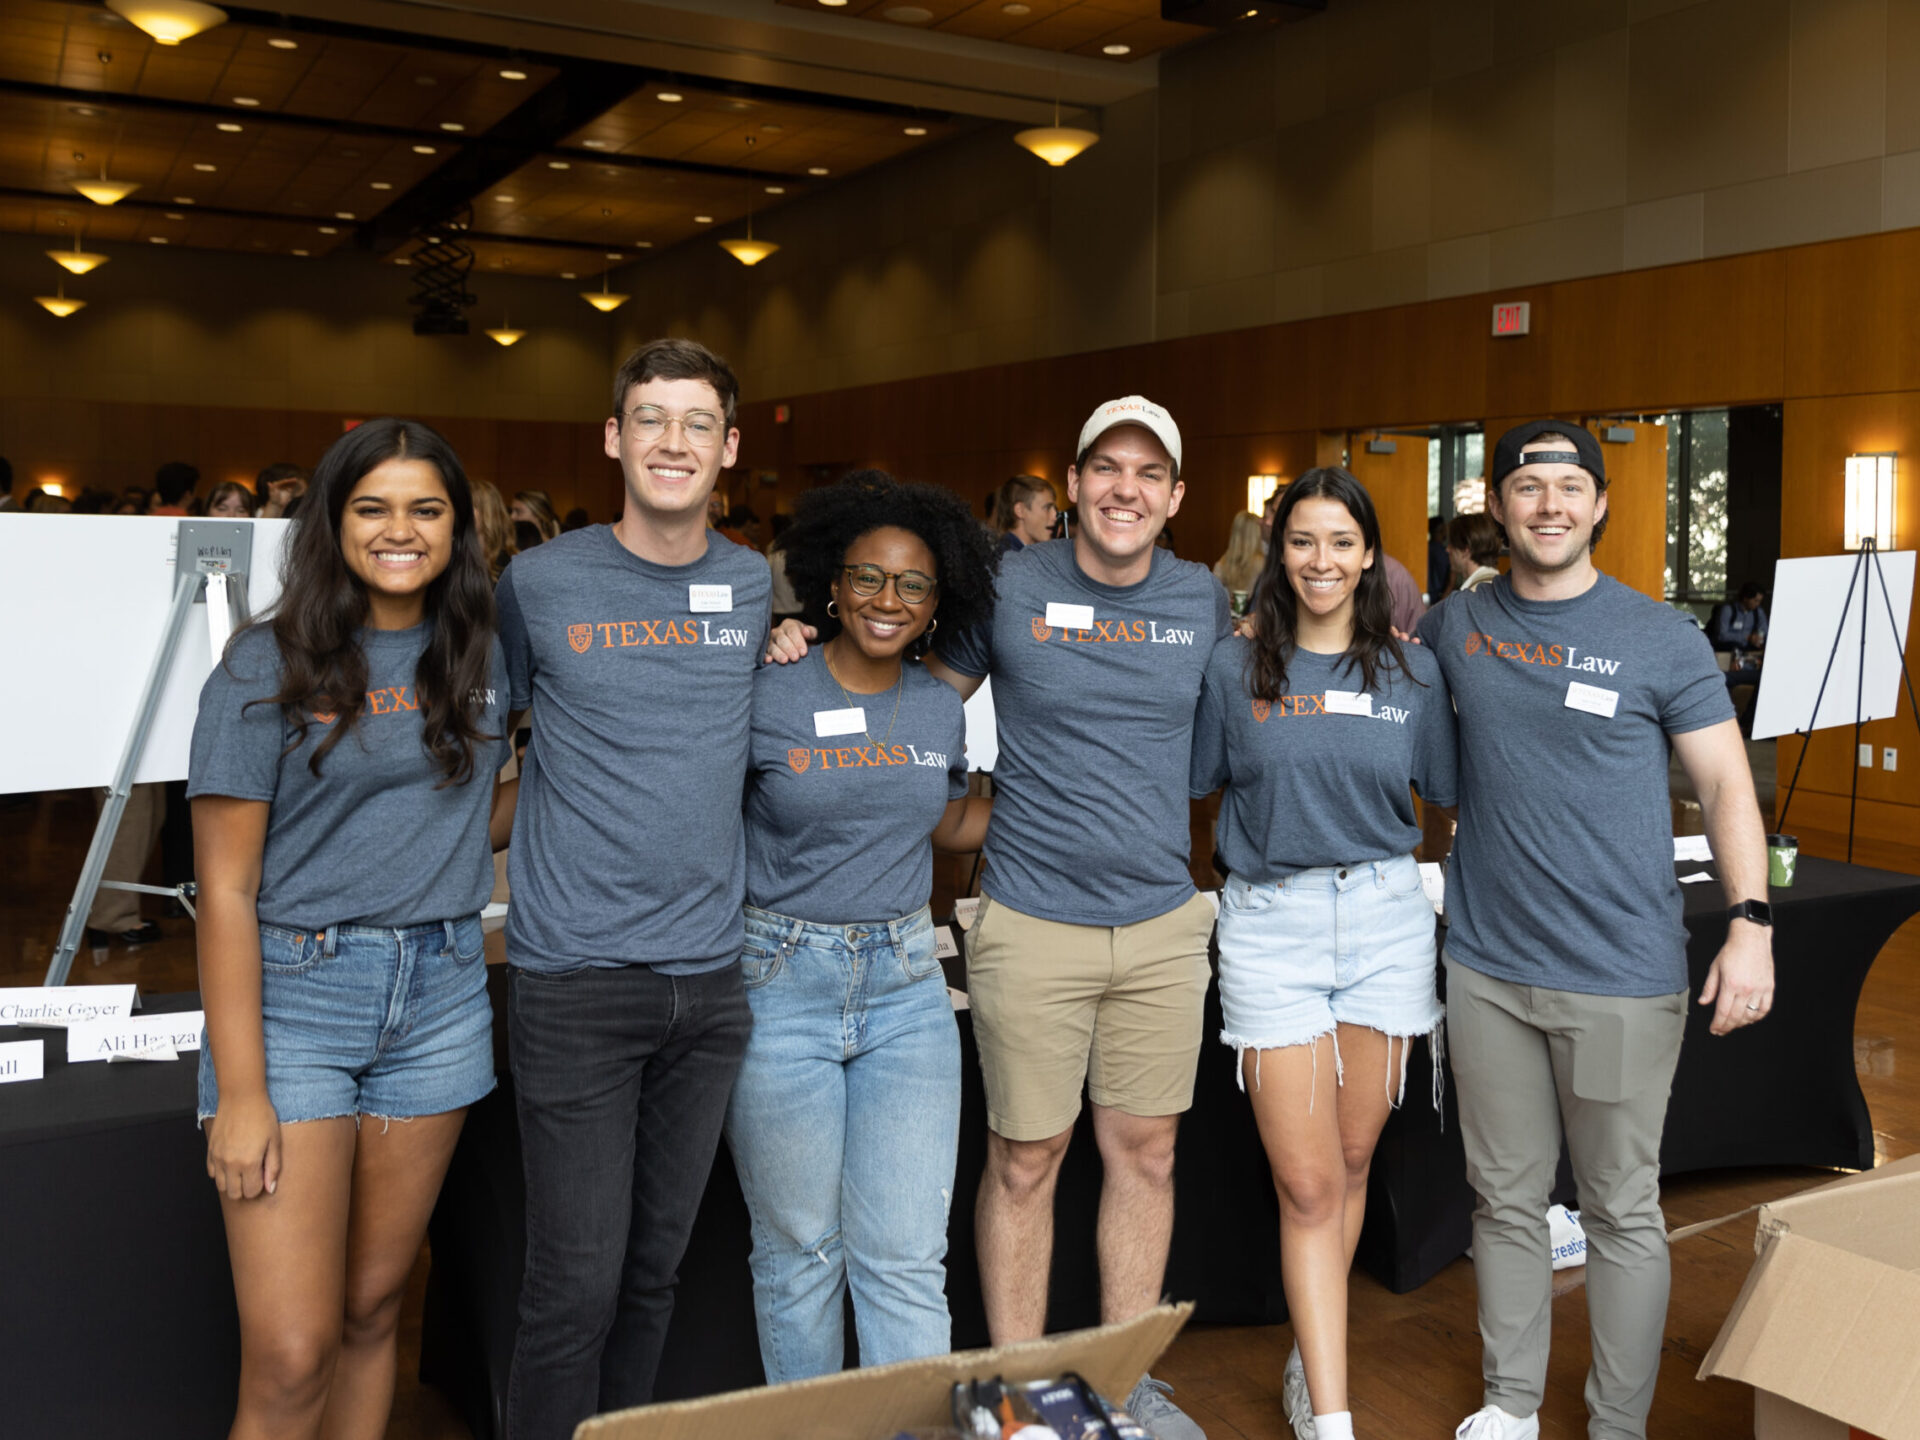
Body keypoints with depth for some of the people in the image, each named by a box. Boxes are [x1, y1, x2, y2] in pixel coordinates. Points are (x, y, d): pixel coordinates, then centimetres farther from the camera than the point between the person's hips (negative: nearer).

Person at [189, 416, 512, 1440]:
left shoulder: (479, 660, 7)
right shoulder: (268, 666, -6)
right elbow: (226, 887, -8)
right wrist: (240, 1093, -12)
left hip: (439, 1000, 4)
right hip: (292, 994, -4)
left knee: (373, 1310, 14)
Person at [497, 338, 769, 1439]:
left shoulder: (762, 590, 6)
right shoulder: (538, 584, -2)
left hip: (711, 976, 3)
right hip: (577, 976, -3)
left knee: (657, 1267, 16)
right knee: (578, 1283, -1)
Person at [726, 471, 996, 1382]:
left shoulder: (941, 708, 6)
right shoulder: (764, 698, -8)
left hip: (904, 983, 3)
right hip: (781, 981, -3)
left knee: (907, 1262, 2)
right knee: (799, 1250, 12)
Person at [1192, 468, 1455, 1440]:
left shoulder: (1413, 673, 6)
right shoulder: (1234, 669, 2)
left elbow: (1453, 801, 12)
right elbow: (1191, 791, 8)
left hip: (1386, 920, 2)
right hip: (1271, 923, -2)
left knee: (1350, 1162, 12)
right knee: (1308, 1184, -4)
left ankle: (1311, 1360, 32)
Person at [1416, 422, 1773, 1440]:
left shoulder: (1662, 639, -3)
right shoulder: (1456, 626, 5)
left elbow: (1726, 786, -1)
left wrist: (1750, 923, -13)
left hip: (1622, 977, -3)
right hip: (1487, 966, 3)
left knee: (1622, 1210, 8)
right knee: (1506, 1196, 14)